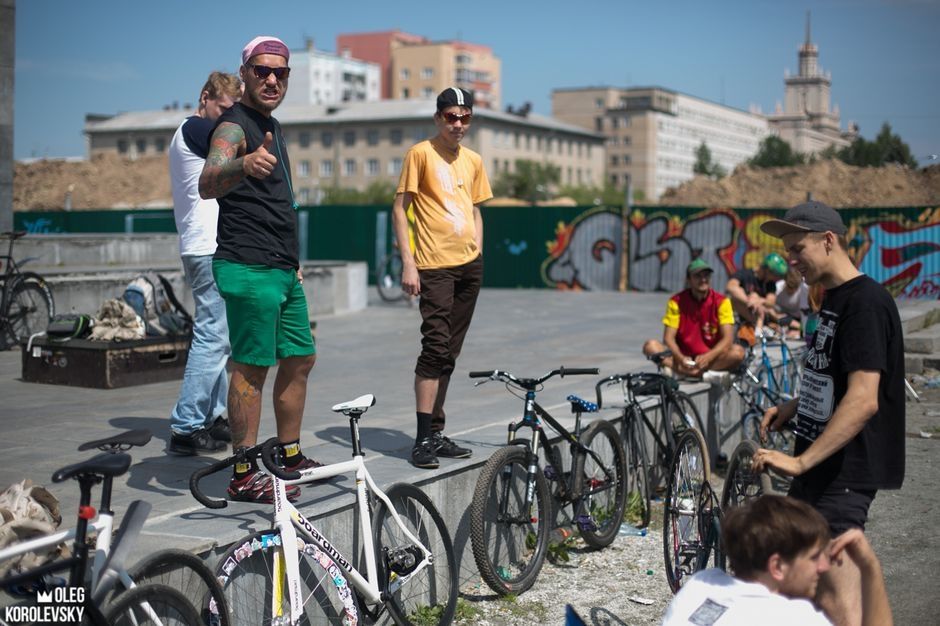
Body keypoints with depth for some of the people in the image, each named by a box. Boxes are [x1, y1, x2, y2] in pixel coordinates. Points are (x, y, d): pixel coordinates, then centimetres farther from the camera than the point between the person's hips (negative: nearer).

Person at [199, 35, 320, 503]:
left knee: (300, 359, 14)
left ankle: (290, 455, 26)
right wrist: (242, 164, -53)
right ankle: (244, 475, -1)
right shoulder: (234, 125, -12)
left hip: (283, 270, 10)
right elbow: (207, 185, -32)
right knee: (252, 367, -7)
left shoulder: (271, 125, 17)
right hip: (249, 270, -10)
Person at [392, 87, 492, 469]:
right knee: (436, 347, -12)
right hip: (435, 265, -6)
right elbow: (399, 208, -5)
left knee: (449, 352, 9)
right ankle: (423, 439, -8)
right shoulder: (421, 154, -3)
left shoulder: (473, 161, 15)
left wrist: (477, 255, 12)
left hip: (469, 265, 6)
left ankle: (437, 433, 15)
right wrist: (407, 262, -12)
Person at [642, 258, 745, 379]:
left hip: (712, 359, 0)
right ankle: (705, 374, -36)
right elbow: (669, 338, -10)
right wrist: (680, 358, -30)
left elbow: (728, 339, -13)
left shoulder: (721, 302, -4)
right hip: (684, 359, 1)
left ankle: (677, 371, -33)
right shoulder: (677, 301, -3)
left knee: (738, 352, -29)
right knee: (651, 346, -24)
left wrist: (708, 357, -31)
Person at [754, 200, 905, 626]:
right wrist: (792, 407, 9)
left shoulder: (866, 302, -18)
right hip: (820, 466, 10)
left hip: (844, 472, -10)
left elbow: (863, 400, -26)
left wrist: (801, 462, -29)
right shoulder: (833, 299, 13)